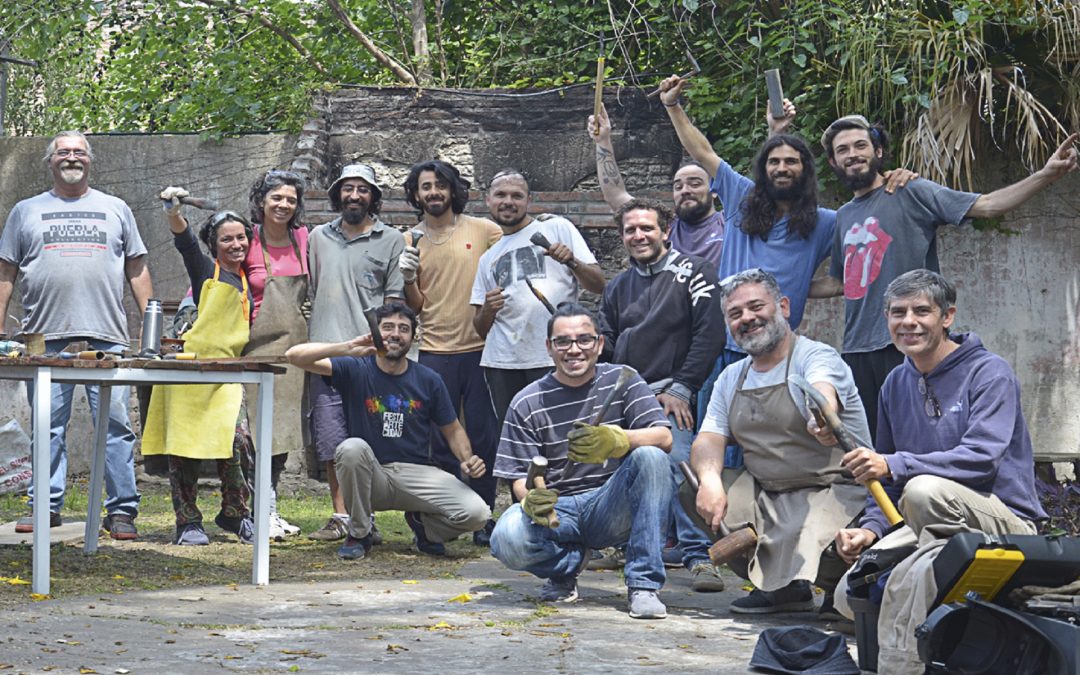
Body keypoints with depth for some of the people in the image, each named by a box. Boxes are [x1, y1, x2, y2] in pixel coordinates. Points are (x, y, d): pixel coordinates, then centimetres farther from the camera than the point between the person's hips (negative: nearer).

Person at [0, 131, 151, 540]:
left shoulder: (115, 210, 16)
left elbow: (137, 271, 15)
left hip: (107, 337, 0)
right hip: (46, 337, 1)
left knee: (115, 424, -5)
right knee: (48, 426, 2)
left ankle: (122, 510, -2)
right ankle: (46, 506, 10)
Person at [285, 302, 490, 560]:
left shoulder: (428, 380, 4)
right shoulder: (355, 370, -3)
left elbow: (453, 430, 14)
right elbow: (295, 356, -14)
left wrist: (467, 460, -8)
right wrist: (347, 348, -26)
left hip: (416, 472, 1)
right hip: (370, 477, -1)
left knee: (476, 513, -23)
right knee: (352, 448, -36)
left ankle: (423, 522, 13)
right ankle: (359, 533, -11)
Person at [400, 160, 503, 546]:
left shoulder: (484, 231, 1)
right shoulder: (411, 241, 7)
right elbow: (415, 306, 8)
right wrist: (408, 279, -10)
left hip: (480, 348, -1)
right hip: (435, 351, 1)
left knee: (483, 438, 2)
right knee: (441, 441, 2)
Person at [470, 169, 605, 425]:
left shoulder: (558, 229, 9)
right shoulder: (488, 258, 21)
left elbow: (598, 285, 4)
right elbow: (481, 329, 19)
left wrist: (571, 261, -14)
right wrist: (487, 311, -4)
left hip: (554, 358, -4)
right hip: (502, 362, 4)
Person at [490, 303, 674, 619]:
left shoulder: (622, 380, 2)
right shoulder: (527, 403, 2)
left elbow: (664, 438, -11)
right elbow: (519, 477, -1)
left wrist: (614, 440, -33)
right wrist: (531, 498, -27)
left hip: (611, 507, 0)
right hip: (557, 511, 0)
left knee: (650, 458, -28)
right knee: (507, 539, -32)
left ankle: (643, 584, -22)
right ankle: (569, 563, 5)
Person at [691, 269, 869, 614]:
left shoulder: (817, 357, -9)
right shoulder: (731, 378, 13)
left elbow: (822, 394, -33)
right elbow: (709, 439, 2)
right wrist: (710, 480, -22)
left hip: (834, 491, -7)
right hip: (764, 493, 7)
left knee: (804, 544, -36)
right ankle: (778, 587, 4)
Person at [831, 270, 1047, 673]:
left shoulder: (989, 374, -9)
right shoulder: (896, 384, 12)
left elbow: (982, 459, -24)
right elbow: (888, 481, 18)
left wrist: (893, 465, -32)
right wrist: (871, 528, -3)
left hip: (1007, 525, -6)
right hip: (931, 527, 6)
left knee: (925, 490, -36)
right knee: (852, 595, -16)